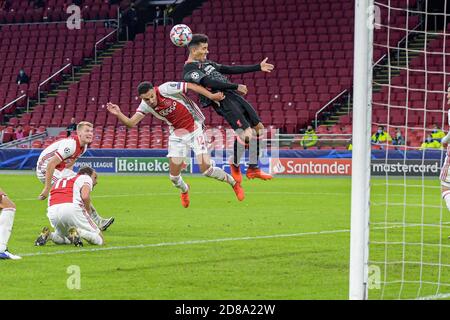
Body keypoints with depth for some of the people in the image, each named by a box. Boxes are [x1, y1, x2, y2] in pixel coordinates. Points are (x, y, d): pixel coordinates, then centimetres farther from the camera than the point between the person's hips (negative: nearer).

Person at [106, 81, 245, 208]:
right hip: (177, 134, 5)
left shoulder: (165, 89, -24)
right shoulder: (145, 106, -10)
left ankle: (234, 183, 13)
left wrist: (211, 96, -20)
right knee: (174, 176, 2)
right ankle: (184, 190, 38)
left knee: (206, 170, -13)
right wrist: (118, 114, -31)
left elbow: (191, 86, -17)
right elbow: (131, 123, -12)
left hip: (194, 129, -5)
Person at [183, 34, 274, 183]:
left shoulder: (206, 63, 22)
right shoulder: (190, 70, -7)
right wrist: (236, 87, -16)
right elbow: (210, 83, -19)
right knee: (247, 134, -20)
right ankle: (235, 164, 7)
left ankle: (253, 169, 16)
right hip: (224, 102, -10)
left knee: (259, 128, 8)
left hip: (234, 95, 10)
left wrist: (258, 67, 23)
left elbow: (229, 69, 24)